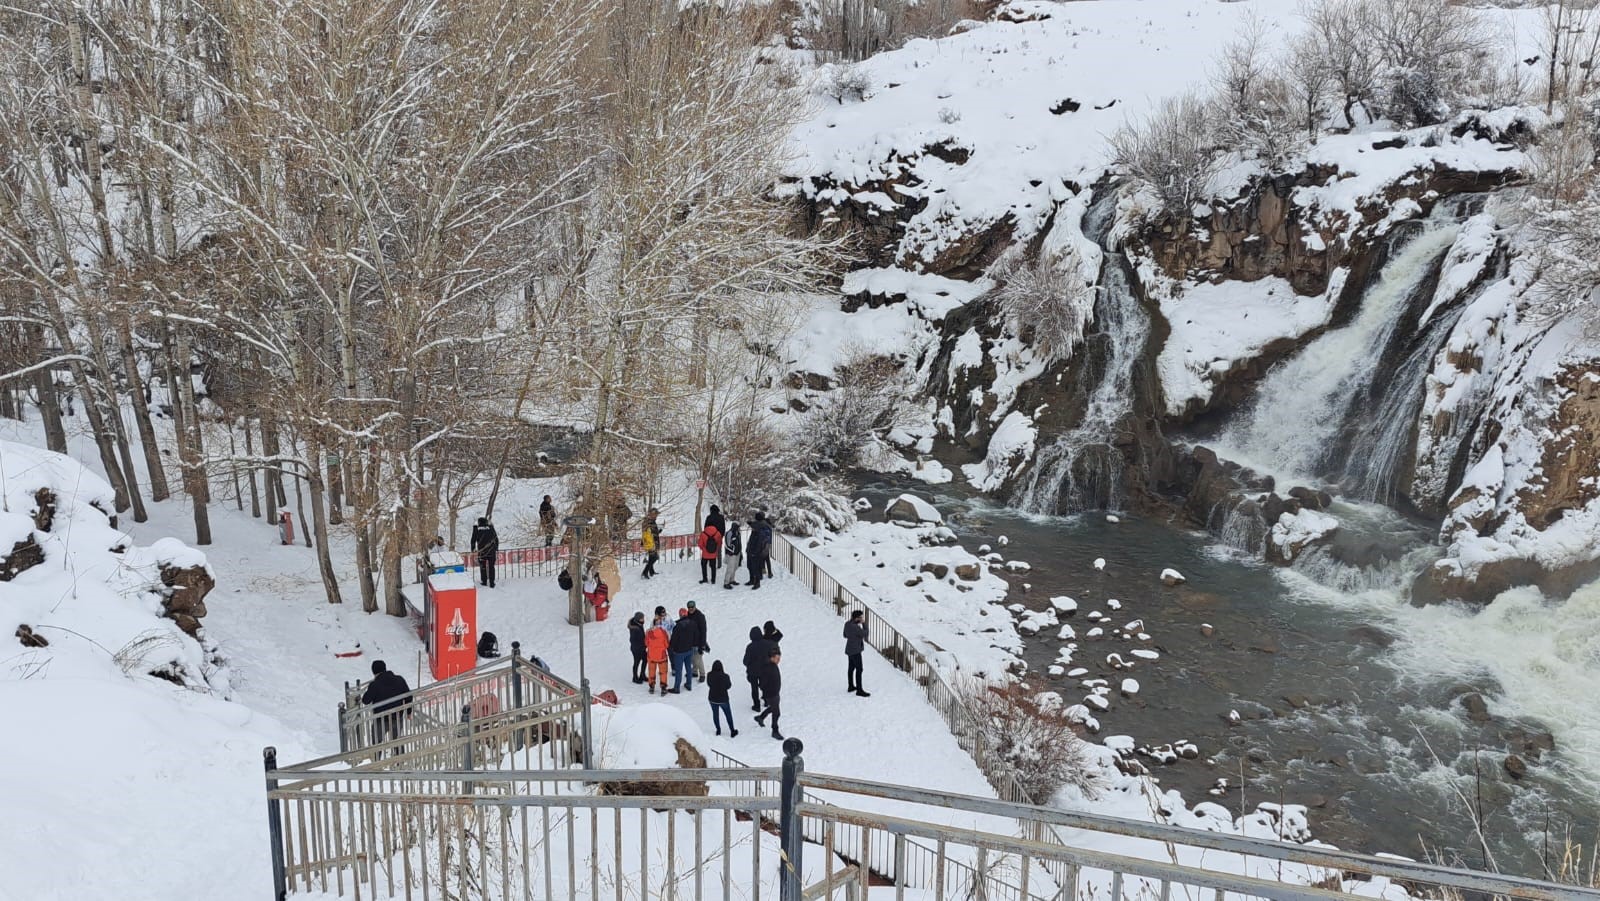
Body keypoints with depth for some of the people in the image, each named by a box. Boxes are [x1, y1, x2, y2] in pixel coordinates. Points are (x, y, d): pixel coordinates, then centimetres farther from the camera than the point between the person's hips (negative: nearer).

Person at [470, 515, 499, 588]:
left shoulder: (476, 529, 1)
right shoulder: (491, 528, 4)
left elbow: (473, 540, 7)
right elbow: (496, 539, 10)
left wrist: (473, 549, 21)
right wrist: (497, 548, 21)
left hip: (481, 551, -1)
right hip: (491, 551, 1)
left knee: (483, 566, 13)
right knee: (491, 567, 5)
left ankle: (484, 581, 17)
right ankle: (491, 583, 4)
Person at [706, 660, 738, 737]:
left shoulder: (709, 676, -17)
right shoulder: (725, 676, -24)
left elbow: (709, 685, 0)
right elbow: (729, 686, -8)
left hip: (713, 699, 2)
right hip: (723, 699, -2)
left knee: (715, 714, 23)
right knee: (728, 715, 17)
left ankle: (718, 730, 35)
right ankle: (732, 731, 27)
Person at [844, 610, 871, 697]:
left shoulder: (847, 624, 0)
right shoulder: (855, 627, -28)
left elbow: (845, 635, 14)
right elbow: (865, 634, -17)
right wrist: (864, 623, -13)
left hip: (850, 649, 10)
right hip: (855, 651, -10)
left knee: (851, 668, 19)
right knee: (859, 670, -4)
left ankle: (851, 687, 30)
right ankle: (859, 690, 0)